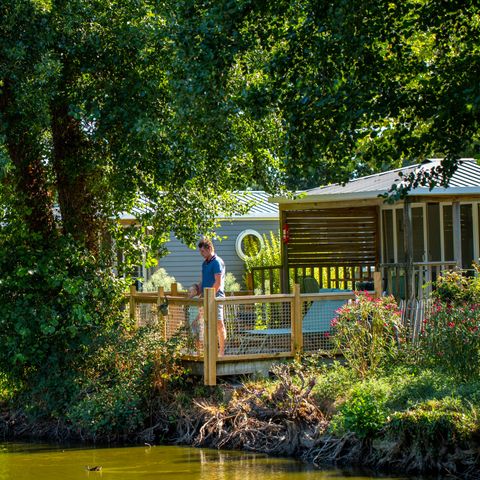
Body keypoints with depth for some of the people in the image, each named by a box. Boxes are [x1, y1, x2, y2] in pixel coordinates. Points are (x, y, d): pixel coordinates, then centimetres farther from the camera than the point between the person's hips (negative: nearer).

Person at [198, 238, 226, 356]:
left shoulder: (217, 262, -10)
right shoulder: (205, 263, 17)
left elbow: (218, 283, -16)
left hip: (216, 297, -9)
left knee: (219, 324, -6)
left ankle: (222, 351, -4)